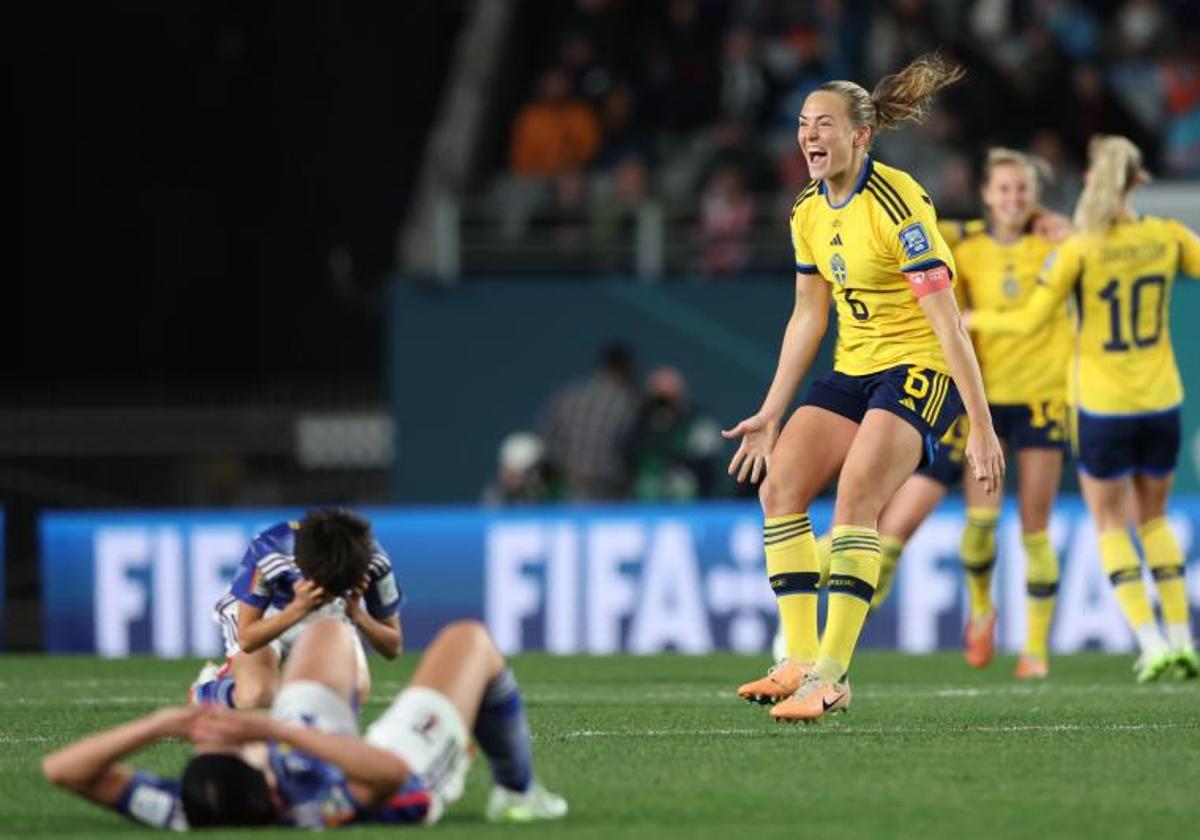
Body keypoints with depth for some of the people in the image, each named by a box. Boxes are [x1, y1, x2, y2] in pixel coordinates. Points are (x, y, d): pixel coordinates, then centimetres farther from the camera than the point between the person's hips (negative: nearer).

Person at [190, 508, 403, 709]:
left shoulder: (375, 562, -31)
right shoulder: (266, 552, -38)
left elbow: (393, 648, -20)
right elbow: (247, 640, -31)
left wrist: (357, 614, -41)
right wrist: (299, 608, -48)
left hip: (327, 616, 3)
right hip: (267, 613, -3)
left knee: (357, 691, -20)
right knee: (255, 697, -28)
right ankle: (208, 685, 10)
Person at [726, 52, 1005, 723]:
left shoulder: (897, 204, -19)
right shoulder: (809, 212, 5)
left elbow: (946, 320, -21)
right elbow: (809, 317, 15)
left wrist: (981, 427, -23)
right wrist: (771, 414, 14)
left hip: (921, 367, -8)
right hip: (854, 368, 8)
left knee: (855, 497, -25)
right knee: (779, 486, -8)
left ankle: (831, 677, -26)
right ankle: (802, 662, -7)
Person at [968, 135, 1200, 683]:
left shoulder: (1077, 251, -14)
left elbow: (1029, 321, -12)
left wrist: (972, 320, 4)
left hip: (1102, 409, -3)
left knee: (1111, 524, 10)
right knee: (1153, 519, 19)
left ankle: (1153, 645, -2)